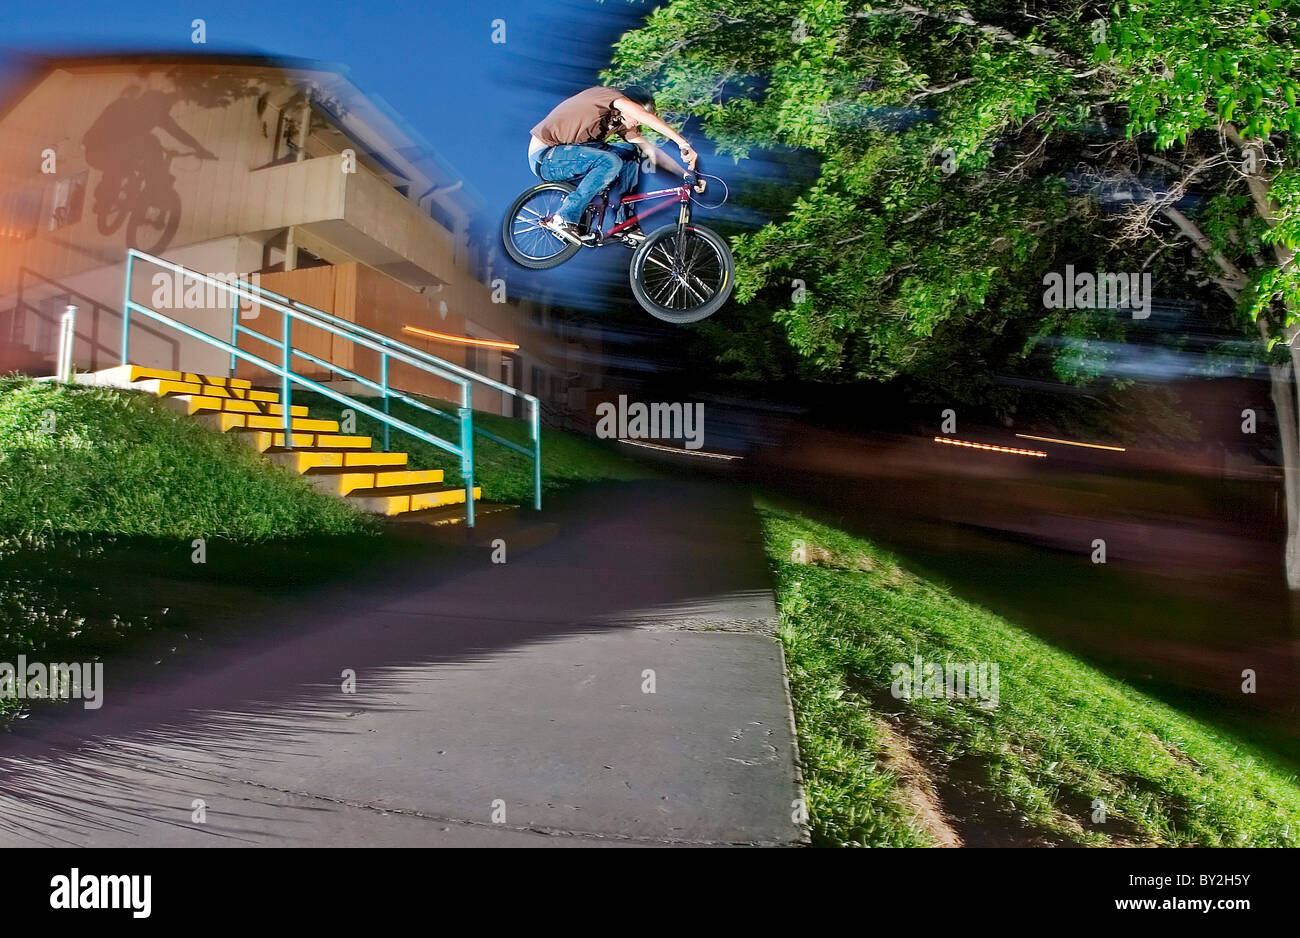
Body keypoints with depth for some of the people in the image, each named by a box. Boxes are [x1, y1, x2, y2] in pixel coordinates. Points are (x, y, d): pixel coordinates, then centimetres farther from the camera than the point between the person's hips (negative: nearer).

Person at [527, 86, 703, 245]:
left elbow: (650, 149, 8)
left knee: (630, 152, 4)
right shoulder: (606, 94, -17)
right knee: (610, 162, -28)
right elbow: (645, 116, -29)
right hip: (544, 155, -9)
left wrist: (687, 174, 0)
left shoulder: (621, 124, 7)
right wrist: (683, 143, -32)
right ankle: (565, 218, -22)